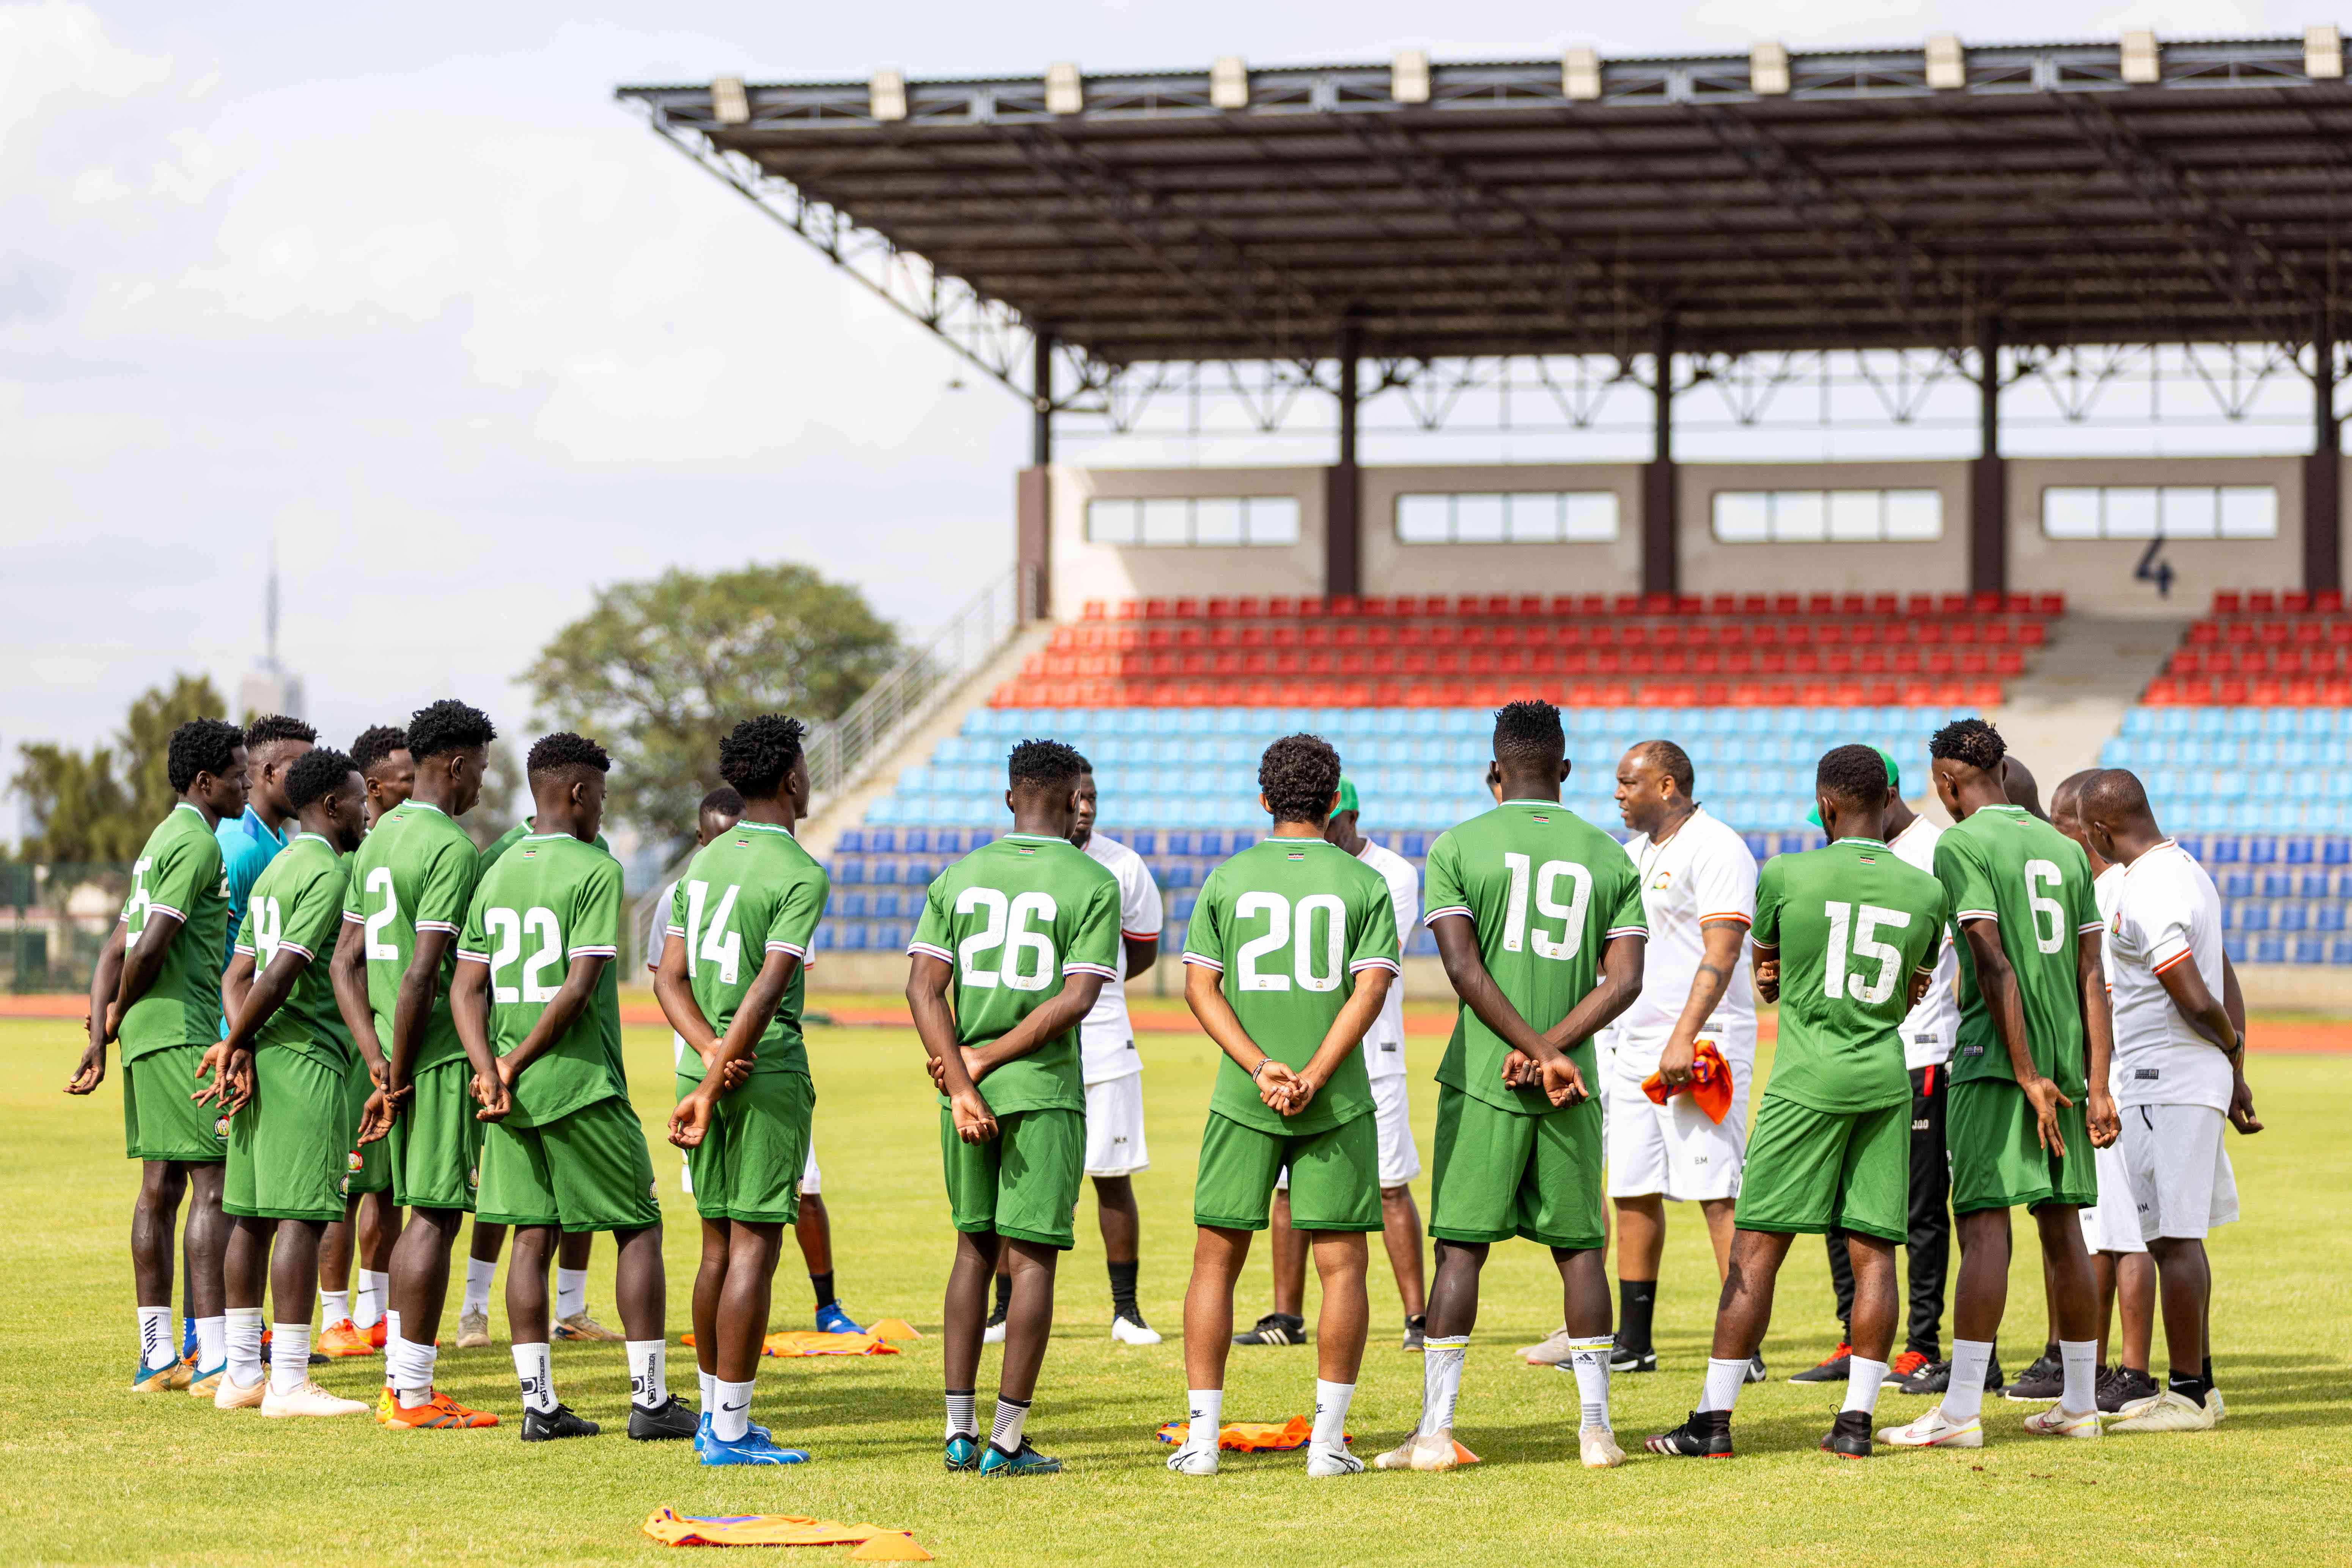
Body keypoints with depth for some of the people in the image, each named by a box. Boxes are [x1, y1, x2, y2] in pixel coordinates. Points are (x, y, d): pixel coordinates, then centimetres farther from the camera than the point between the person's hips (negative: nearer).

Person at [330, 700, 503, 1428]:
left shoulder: (377, 842, 14)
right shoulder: (452, 848, -15)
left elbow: (346, 961, 13)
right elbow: (424, 972, -21)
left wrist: (379, 1060, 6)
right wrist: (398, 1077, -14)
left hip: (398, 1055, 9)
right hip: (441, 1056, -9)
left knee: (421, 1213, 15)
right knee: (436, 1216, -5)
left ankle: (401, 1386, 18)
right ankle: (414, 1396, -4)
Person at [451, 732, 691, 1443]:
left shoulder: (496, 874, 10)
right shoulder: (596, 870, -10)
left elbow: (466, 987, 6)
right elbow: (580, 987, -17)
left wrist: (491, 1068, -2)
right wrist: (517, 1063, -10)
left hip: (514, 1091, 6)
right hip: (583, 1087, -6)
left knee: (533, 1236, 8)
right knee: (638, 1230, 5)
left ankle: (539, 1402, 5)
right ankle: (650, 1398, 4)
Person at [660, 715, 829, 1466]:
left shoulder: (704, 863, 12)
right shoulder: (801, 876, -11)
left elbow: (669, 978, 7)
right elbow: (768, 990, -18)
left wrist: (712, 1060, -4)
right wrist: (713, 1089, -17)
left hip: (706, 1067, 7)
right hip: (769, 1074, -7)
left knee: (719, 1242, 14)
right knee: (754, 1245, -5)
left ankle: (713, 1415, 21)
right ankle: (731, 1430, -6)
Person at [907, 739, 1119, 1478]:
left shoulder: (959, 878, 7)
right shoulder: (1093, 883, -4)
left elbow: (923, 986, -3)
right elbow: (1078, 999, -12)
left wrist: (963, 1086, -7)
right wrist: (990, 1058, -7)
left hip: (967, 1089, 4)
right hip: (1045, 1092, -4)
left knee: (975, 1247, 14)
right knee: (1033, 1254, 0)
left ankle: (959, 1432, 12)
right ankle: (1007, 1441, -1)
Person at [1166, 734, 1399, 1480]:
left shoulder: (1228, 880, 5)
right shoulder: (1364, 885, 2)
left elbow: (1200, 985, -2)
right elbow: (1371, 988, -9)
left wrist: (1262, 1068, -9)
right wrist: (1313, 1077, -12)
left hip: (1242, 1101, 1)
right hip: (1338, 1102, -1)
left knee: (1216, 1259, 8)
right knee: (1341, 1264, 5)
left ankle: (1202, 1438, 5)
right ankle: (1328, 1440, 0)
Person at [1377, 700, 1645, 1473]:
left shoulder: (1457, 847, -1)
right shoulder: (1609, 858, 6)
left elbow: (1465, 969, -9)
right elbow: (1625, 980, -3)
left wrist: (1538, 1052, -9)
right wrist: (1552, 1050, -8)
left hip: (1483, 1080, -2)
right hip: (1570, 1088, 2)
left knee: (1461, 1246, 1)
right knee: (1579, 1247, 9)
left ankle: (1435, 1428, -1)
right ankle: (1595, 1424, 7)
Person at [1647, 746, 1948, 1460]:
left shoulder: (1788, 876, -5)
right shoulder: (1926, 891, 4)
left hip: (1808, 1080, -3)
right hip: (1886, 1079, 3)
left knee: (1756, 1251, 0)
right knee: (1873, 1251, 5)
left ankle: (1714, 1419, 1)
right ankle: (1856, 1420, 2)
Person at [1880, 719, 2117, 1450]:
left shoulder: (1961, 846, -7)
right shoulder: (2064, 848, 14)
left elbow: (1996, 966, -15)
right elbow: (2092, 977, 10)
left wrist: (2026, 1076, -15)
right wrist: (2096, 1086, 9)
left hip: (1995, 1059, -6)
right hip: (2067, 1058, 6)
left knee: (1985, 1225, -9)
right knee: (2062, 1225, 11)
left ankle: (1962, 1409, -12)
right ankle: (2080, 1403, 15)